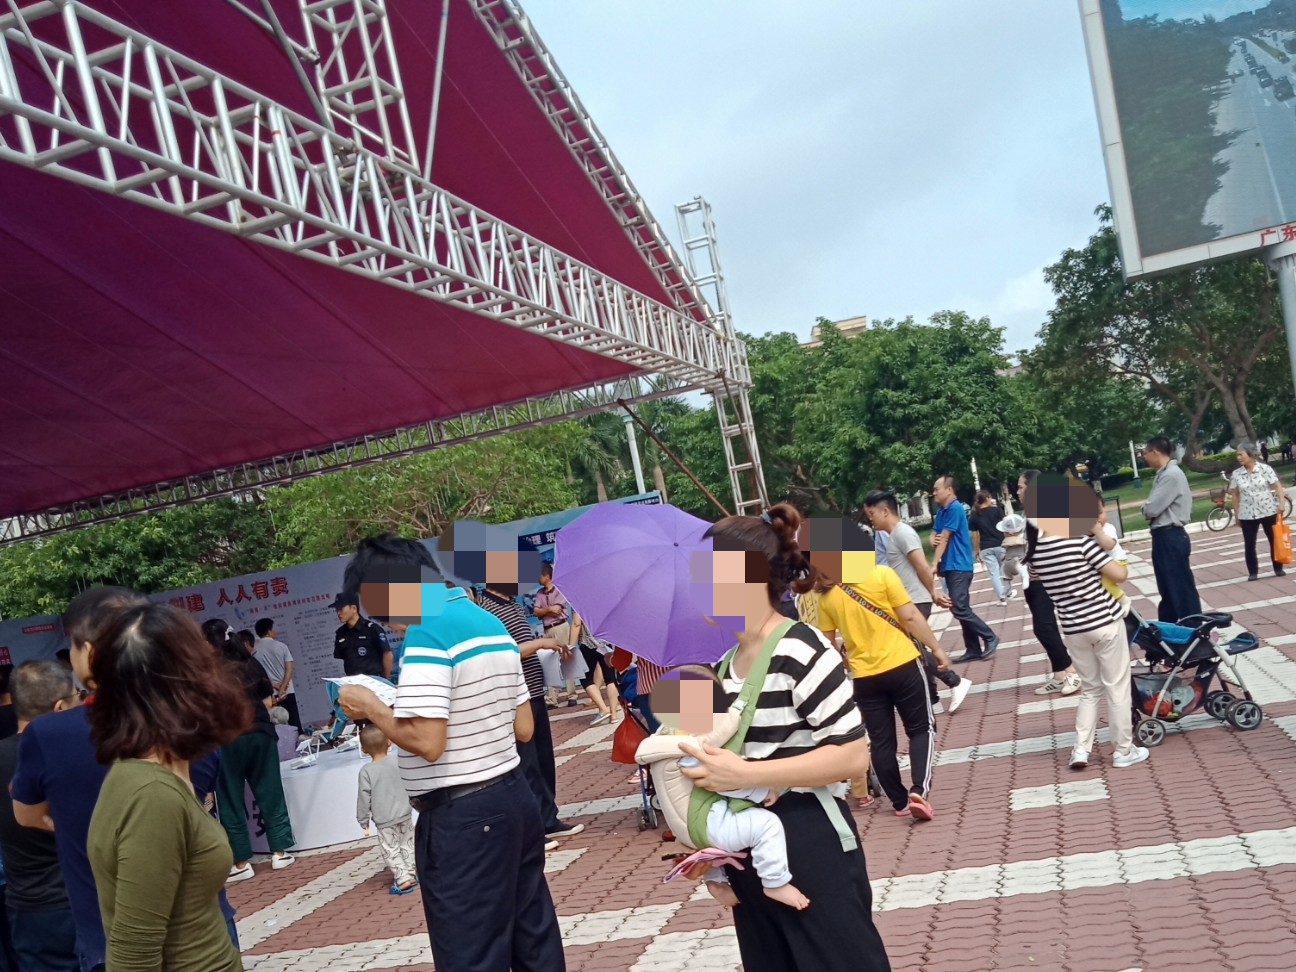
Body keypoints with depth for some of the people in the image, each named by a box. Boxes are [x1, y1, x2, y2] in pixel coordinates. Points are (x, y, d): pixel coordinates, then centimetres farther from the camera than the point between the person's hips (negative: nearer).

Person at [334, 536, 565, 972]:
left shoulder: (427, 631, -16)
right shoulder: (493, 624, 11)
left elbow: (426, 741, -23)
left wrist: (371, 708, -8)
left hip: (462, 817, -9)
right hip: (513, 798, 9)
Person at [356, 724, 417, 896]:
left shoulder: (366, 771, -12)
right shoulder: (398, 762, -4)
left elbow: (364, 798, -9)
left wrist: (364, 822, 0)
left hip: (384, 821, -4)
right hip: (404, 815, 4)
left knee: (391, 851, 5)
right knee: (407, 846, 17)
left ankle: (403, 880, 0)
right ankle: (410, 875, 23)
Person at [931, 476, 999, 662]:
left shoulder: (955, 509, -14)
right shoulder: (941, 511, 15)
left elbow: (945, 539, -14)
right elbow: (935, 536, 16)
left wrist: (934, 564, -14)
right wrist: (933, 541, -9)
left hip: (959, 567, -9)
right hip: (950, 567, 9)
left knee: (960, 609, -13)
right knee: (962, 609, 9)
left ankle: (990, 638, 0)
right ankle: (974, 649, 13)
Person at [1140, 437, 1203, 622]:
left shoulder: (1171, 475, -19)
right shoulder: (1164, 474, 10)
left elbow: (1151, 509, -21)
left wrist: (1145, 507, -1)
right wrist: (1150, 507, -5)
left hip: (1171, 538, -10)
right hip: (1165, 537, 10)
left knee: (1182, 588, -1)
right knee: (1168, 589, 18)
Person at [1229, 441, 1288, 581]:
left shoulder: (1265, 468, -8)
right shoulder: (1236, 474, -1)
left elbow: (1277, 486, -7)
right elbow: (1235, 495, 6)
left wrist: (1281, 503, -18)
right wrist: (1237, 514, 6)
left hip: (1268, 511, -1)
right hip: (1247, 514, 2)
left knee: (1275, 540, 9)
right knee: (1249, 545, 2)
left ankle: (1278, 568, 22)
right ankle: (1253, 572, 12)